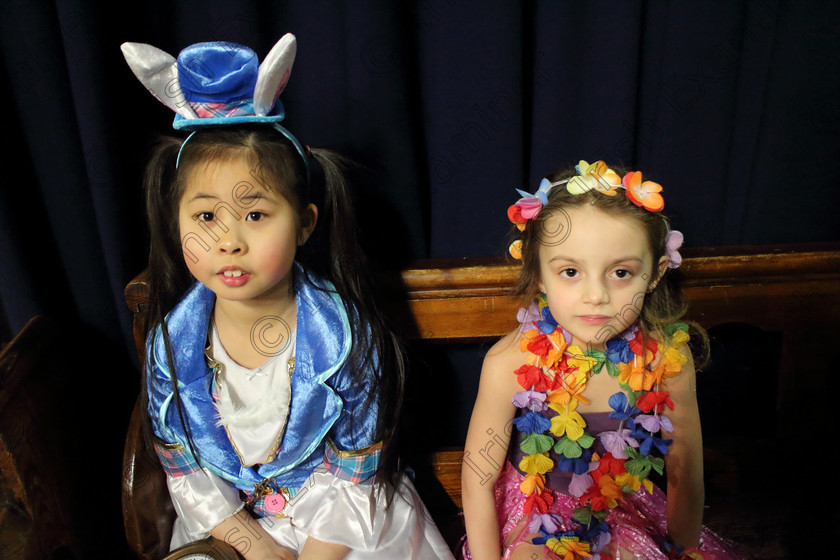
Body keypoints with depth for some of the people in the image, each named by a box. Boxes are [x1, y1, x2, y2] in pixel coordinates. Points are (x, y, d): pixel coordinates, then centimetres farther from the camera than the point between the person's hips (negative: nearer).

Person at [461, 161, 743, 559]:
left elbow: (685, 476, -3)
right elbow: (477, 481, -14)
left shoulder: (666, 359, -19)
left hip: (626, 506, 3)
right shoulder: (511, 362, -26)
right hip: (533, 508, -2)